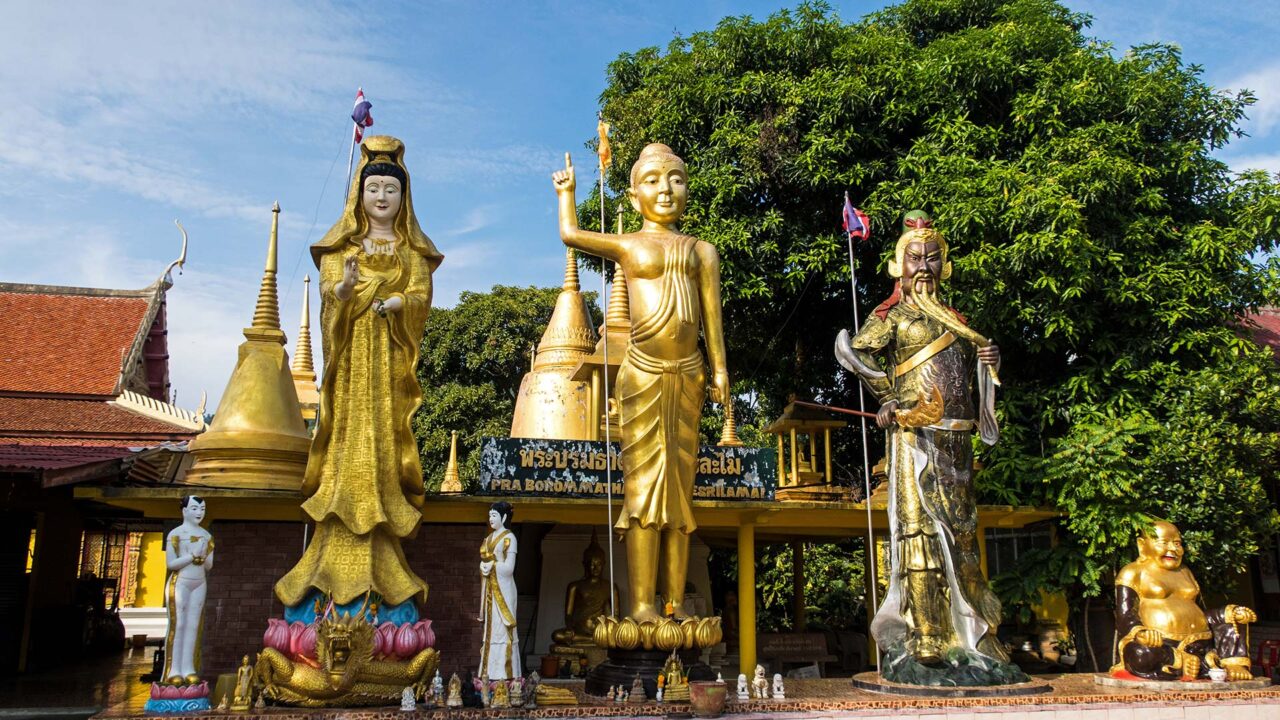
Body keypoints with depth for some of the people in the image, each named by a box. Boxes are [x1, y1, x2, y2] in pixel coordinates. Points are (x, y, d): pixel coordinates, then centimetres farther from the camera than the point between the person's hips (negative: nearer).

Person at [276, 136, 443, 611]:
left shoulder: (413, 249, 13)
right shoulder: (339, 245, 13)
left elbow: (423, 296, -1)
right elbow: (328, 293, -1)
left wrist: (397, 303, -22)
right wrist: (345, 288, -24)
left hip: (393, 361, 0)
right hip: (352, 359, 0)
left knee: (385, 442, -6)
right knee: (351, 443, -6)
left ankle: (378, 563, -5)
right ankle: (346, 560, -6)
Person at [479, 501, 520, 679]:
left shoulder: (509, 538, -8)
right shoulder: (488, 539, 15)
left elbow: (509, 567, -15)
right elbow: (483, 562, 15)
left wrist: (492, 566, -8)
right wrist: (483, 567, -5)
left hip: (502, 590, -7)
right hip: (489, 590, 7)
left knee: (502, 629, -7)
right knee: (490, 629, 7)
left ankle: (505, 674, -4)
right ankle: (490, 672, 10)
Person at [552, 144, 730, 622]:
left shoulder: (701, 251, 15)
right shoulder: (626, 246, 10)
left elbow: (712, 315, 11)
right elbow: (570, 233, 21)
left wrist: (719, 368, 3)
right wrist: (567, 191, 38)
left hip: (687, 373, 3)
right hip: (643, 373, -3)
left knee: (680, 482, 3)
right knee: (644, 480, -7)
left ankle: (676, 600, 5)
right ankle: (642, 601, -5)